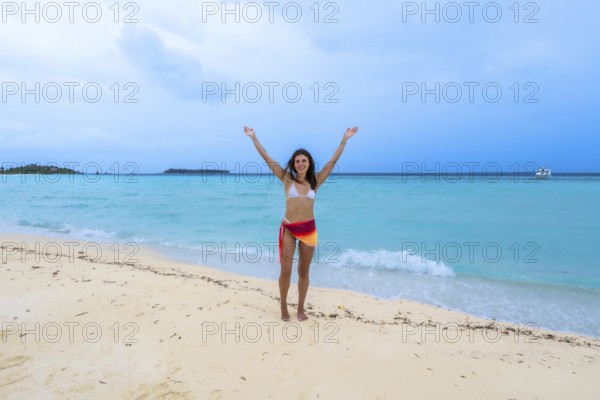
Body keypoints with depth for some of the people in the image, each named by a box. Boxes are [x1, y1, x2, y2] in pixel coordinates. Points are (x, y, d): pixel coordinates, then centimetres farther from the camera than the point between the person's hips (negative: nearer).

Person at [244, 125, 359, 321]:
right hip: (288, 229, -2)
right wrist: (254, 138, -1)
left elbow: (333, 161, 5)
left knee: (304, 271, 11)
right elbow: (267, 158, 0)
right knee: (285, 271, 1)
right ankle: (283, 306, 23)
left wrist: (344, 140, 3)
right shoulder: (287, 178, 0)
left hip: (308, 229, 2)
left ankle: (301, 308, 27)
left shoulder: (315, 180, 4)